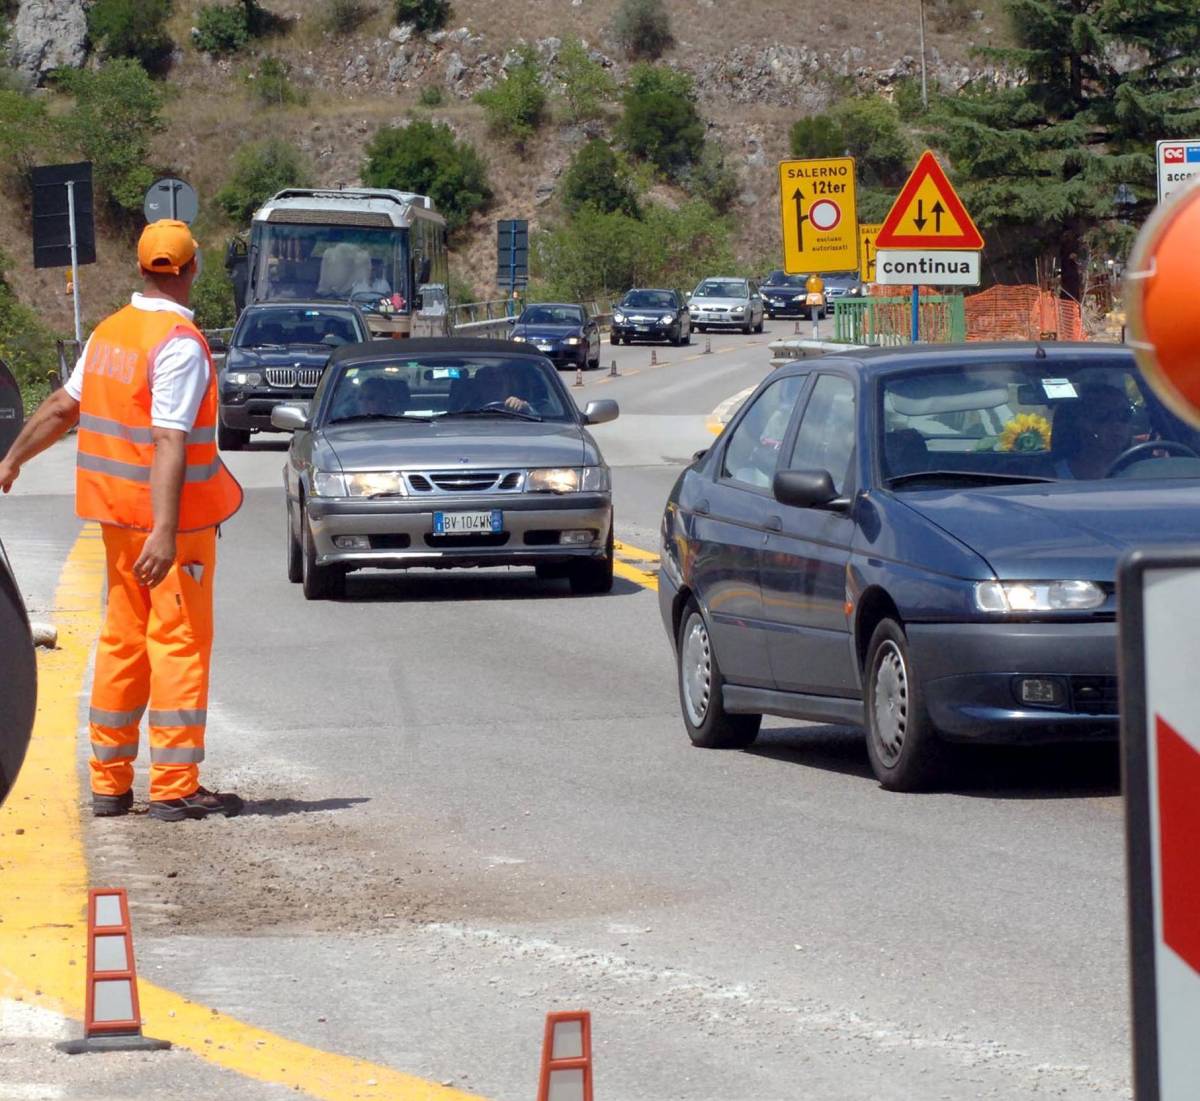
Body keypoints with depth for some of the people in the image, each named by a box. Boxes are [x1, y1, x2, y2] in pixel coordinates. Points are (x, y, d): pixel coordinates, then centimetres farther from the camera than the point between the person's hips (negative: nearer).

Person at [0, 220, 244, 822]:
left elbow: (62, 406, 17)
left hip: (118, 514, 8)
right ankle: (175, 787, -5)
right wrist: (165, 532, -28)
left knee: (121, 643, 14)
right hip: (172, 519, -8)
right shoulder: (180, 345, -17)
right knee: (180, 643, -4)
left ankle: (110, 782, 18)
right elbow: (169, 443, -24)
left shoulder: (109, 333, 8)